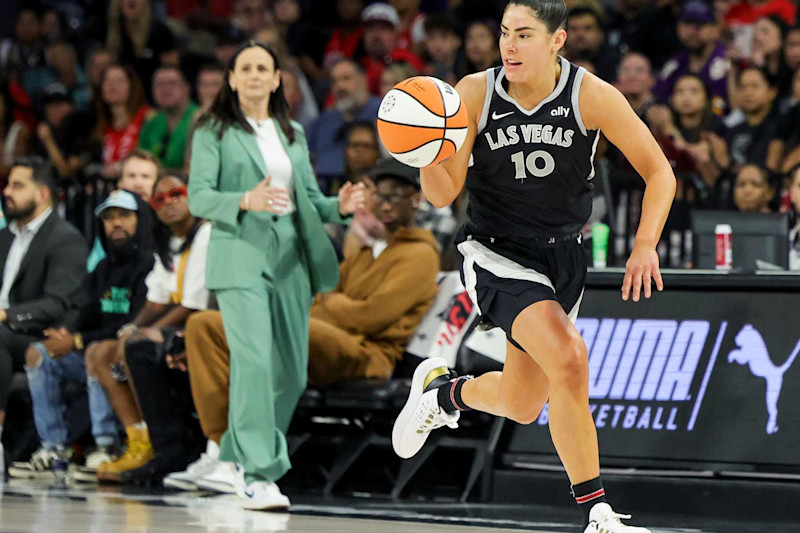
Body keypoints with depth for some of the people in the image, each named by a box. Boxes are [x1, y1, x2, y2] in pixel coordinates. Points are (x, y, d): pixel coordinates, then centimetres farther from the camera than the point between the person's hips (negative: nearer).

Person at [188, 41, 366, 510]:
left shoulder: (293, 133, 19)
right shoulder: (215, 132, 3)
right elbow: (198, 197, -5)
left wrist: (340, 206, -2)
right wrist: (246, 200, -23)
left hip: (291, 258, 6)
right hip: (240, 259, -6)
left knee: (292, 371, 5)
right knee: (254, 362, -19)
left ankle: (241, 456, 24)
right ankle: (257, 476, -20)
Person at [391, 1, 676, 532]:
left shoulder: (591, 95, -13)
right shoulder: (475, 93, -13)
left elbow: (659, 173, -7)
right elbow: (444, 194, -11)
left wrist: (645, 246, -19)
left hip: (564, 258, 3)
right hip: (496, 254, -3)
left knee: (521, 406, 10)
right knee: (567, 358, -27)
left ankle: (442, 391, 44)